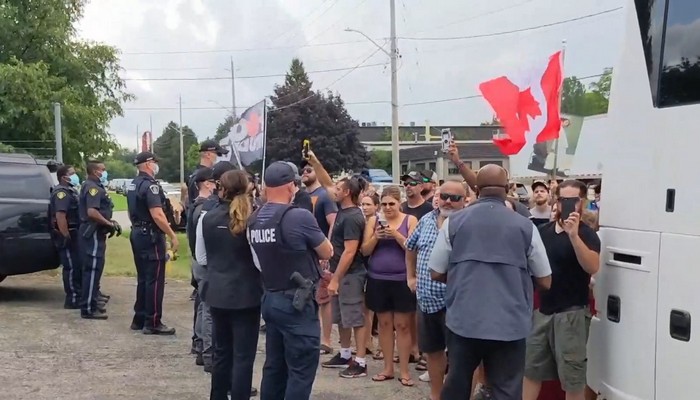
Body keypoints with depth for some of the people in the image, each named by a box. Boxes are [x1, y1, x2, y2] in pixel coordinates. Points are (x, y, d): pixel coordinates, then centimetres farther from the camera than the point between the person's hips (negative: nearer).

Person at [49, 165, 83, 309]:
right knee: (71, 267, -6)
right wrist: (66, 237, -28)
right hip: (67, 235, -10)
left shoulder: (70, 190, 17)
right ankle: (73, 299, 0)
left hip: (74, 233, 10)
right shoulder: (62, 192, -17)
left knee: (79, 265, 14)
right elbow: (60, 216, -26)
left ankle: (80, 295, 23)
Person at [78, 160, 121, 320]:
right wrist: (109, 224, -19)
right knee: (92, 270, -9)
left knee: (93, 269, 16)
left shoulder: (93, 186, 19)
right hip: (93, 234, -11)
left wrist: (109, 222, 14)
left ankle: (92, 302, 24)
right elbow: (91, 212, -27)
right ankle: (88, 308, -7)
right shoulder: (93, 187, -15)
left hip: (95, 233, 11)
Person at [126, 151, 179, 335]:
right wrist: (173, 236, -21)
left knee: (143, 278, 16)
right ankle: (152, 323, -2)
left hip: (137, 234, 10)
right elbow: (157, 215, -25)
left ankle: (139, 319, 20)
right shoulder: (150, 185, -17)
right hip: (151, 235, -10)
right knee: (155, 280, -5)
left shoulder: (133, 185, 13)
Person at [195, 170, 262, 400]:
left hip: (217, 293, 4)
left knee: (222, 351, 19)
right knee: (243, 355, 2)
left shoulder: (207, 218, 0)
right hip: (246, 294, -4)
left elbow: (201, 258, 10)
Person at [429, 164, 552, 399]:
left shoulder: (454, 222, 0)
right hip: (510, 325, -1)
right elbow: (545, 281, 6)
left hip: (463, 322, 1)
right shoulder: (525, 227, -1)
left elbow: (436, 274, 5)